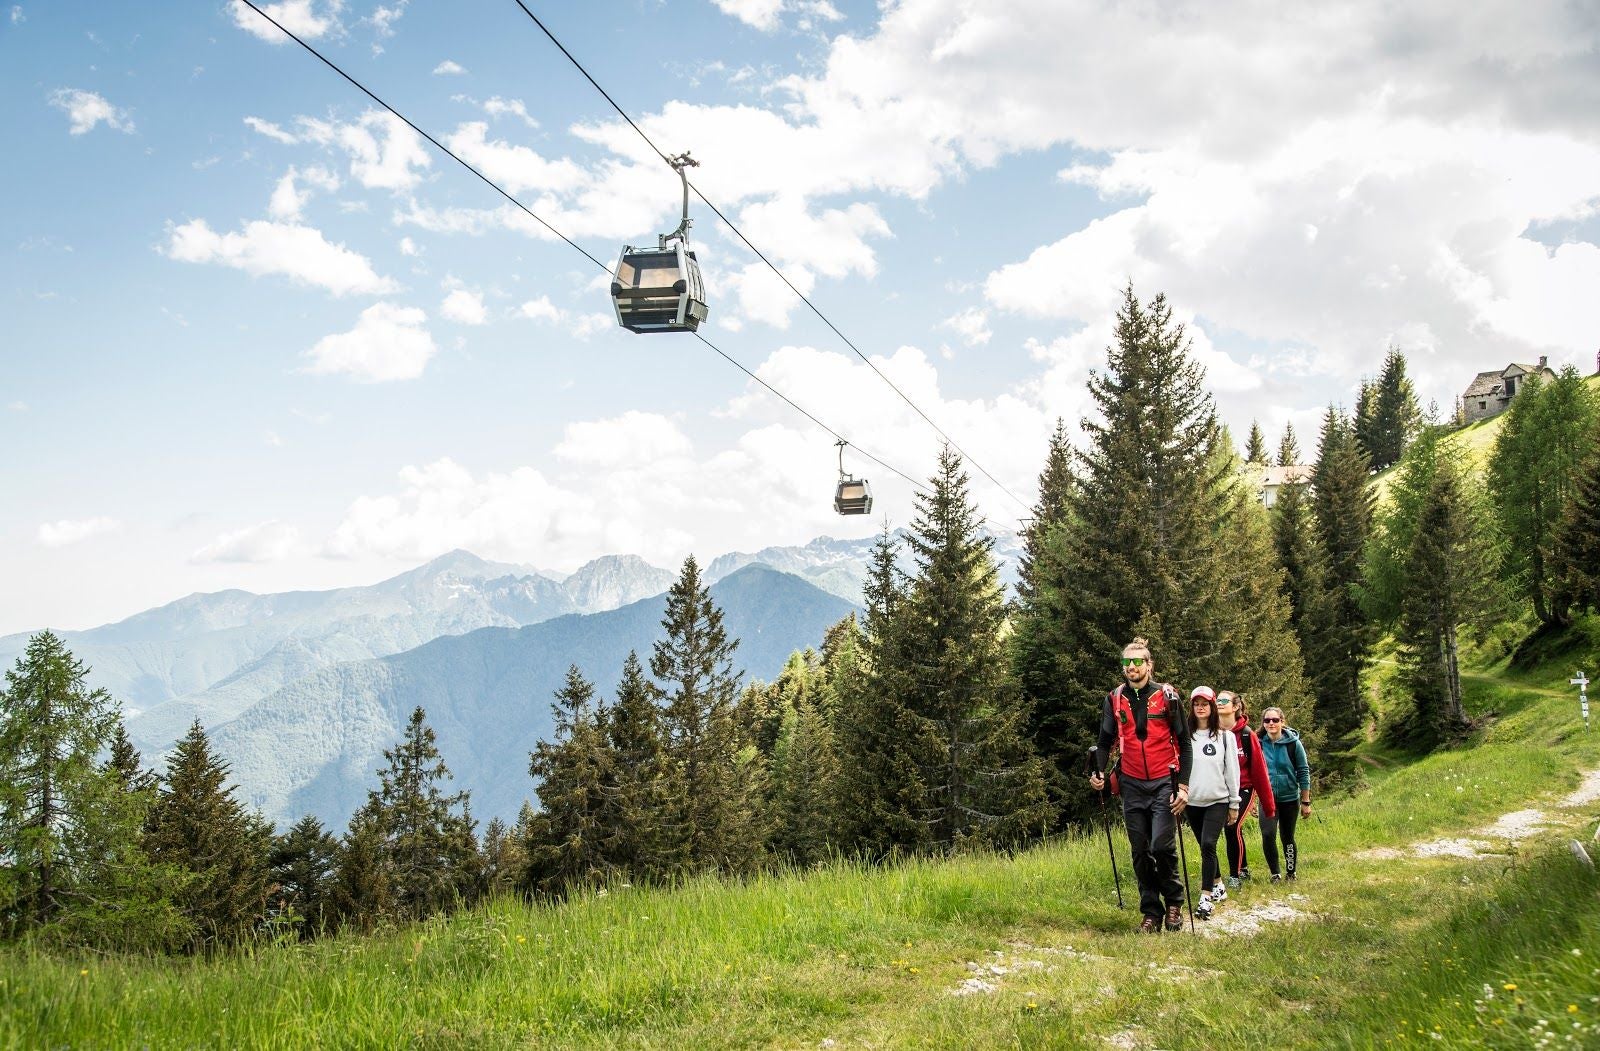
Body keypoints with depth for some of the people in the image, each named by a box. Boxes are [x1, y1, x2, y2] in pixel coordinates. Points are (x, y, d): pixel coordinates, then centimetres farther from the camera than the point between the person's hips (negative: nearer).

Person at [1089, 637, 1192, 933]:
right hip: (1132, 786, 3)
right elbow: (1105, 741, 14)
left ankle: (1174, 902, 8)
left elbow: (1184, 744, -1)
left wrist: (1183, 786, -8)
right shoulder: (1114, 699, 5)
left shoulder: (1167, 696, -3)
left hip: (1163, 783, -3)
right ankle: (1151, 912, 14)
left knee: (1162, 845, -14)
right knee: (1141, 852, 4)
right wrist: (1098, 772, -4)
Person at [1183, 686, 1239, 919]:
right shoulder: (1185, 736, 4)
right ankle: (1218, 887, 30)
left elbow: (1232, 771, 4)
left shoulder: (1225, 736, 2)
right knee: (1206, 847, 12)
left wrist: (1234, 804, 5)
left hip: (1218, 801, -3)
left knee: (1208, 845, -16)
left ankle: (1206, 898, -17)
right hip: (1193, 802, 3)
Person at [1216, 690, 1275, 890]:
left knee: (1233, 826, -18)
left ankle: (1235, 875, -4)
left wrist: (1268, 804, -5)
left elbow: (1259, 770, -7)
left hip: (1243, 789, -3)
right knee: (1232, 829, 11)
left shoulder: (1247, 735, -11)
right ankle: (1243, 869, 34)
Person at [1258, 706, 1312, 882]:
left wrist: (1306, 802, 0)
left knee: (1288, 838, 9)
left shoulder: (1293, 743, -7)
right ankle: (1275, 874, 0)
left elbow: (1304, 773, -1)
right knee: (1268, 835, -16)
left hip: (1289, 798, 0)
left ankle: (1291, 873, 29)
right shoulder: (1259, 744, -2)